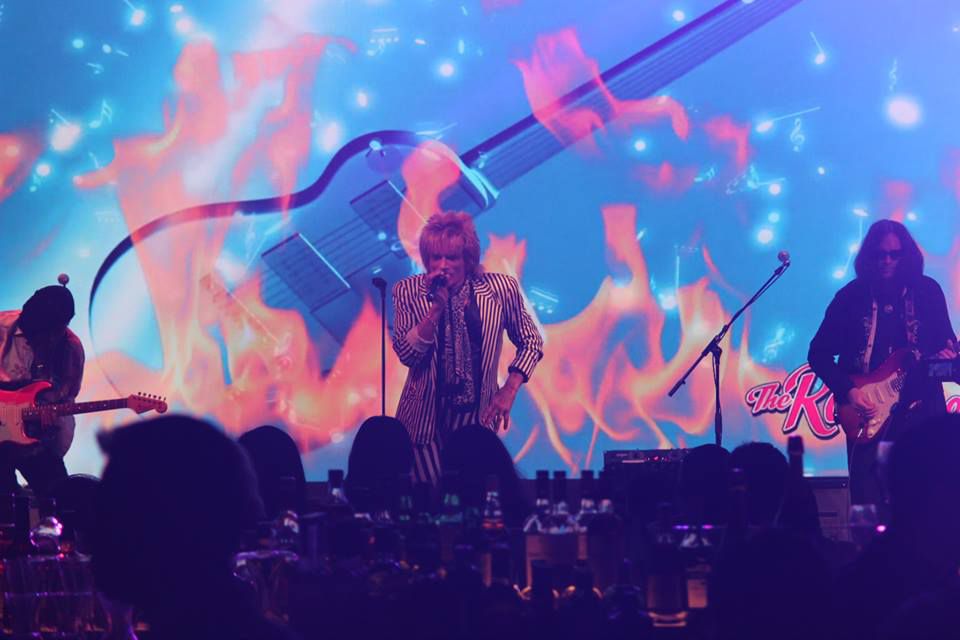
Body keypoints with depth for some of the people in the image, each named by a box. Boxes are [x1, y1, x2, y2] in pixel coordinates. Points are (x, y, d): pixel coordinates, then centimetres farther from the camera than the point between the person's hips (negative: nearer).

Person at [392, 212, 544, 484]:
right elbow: (407, 354, -13)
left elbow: (530, 342, 6)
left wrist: (510, 389, -5)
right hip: (425, 420, -1)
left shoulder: (500, 289, -6)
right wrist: (436, 308, -23)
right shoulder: (408, 292, -6)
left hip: (478, 417, 1)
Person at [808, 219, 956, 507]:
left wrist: (948, 358, -12)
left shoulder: (927, 291, 5)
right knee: (868, 502, -1)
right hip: (867, 418, 0)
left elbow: (946, 341, 12)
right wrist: (848, 390, -7)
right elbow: (818, 354, 5)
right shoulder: (852, 296, 2)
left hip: (920, 406, 0)